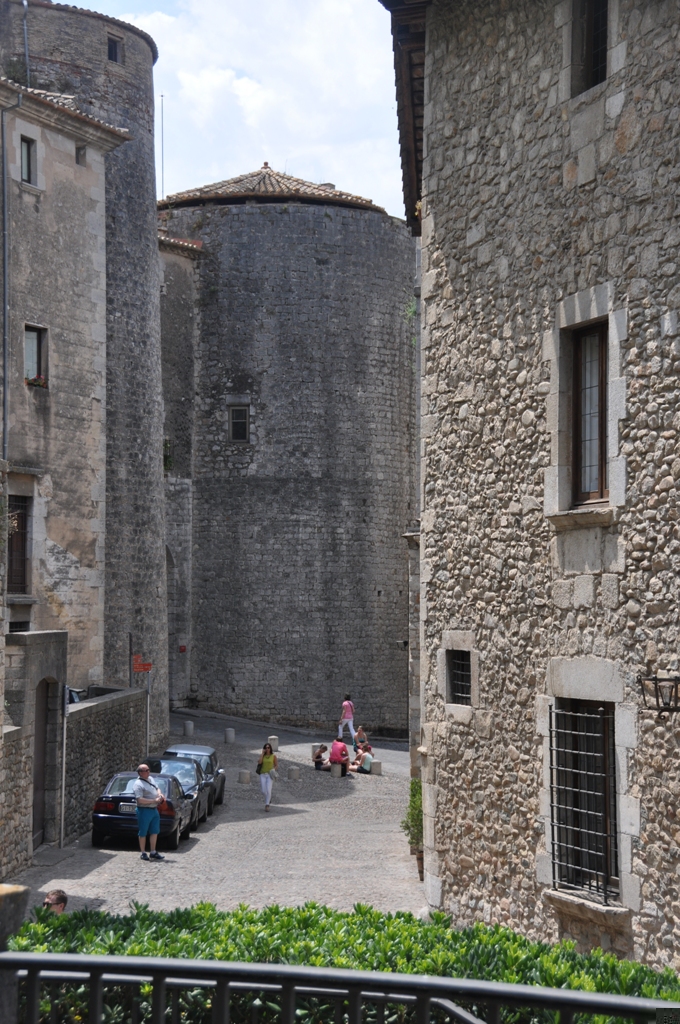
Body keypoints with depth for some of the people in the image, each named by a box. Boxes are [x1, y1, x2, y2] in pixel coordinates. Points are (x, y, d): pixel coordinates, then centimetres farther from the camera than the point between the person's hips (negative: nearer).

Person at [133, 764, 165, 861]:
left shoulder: (150, 779, 13)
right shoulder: (138, 784, -14)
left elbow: (157, 788, 26)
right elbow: (140, 800, -22)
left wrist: (160, 795, 3)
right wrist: (154, 800, -22)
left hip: (154, 809, 9)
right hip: (144, 810, -9)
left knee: (154, 832, 12)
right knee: (143, 833, 2)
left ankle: (153, 852, 21)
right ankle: (143, 853, 11)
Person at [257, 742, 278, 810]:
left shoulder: (273, 756, -1)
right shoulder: (262, 755, 3)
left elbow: (276, 765, 5)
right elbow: (259, 762, -15)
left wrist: (273, 770, -15)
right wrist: (263, 753, -12)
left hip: (270, 775, -2)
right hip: (263, 774, 2)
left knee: (268, 790, -17)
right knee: (264, 790, -1)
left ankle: (267, 805, -10)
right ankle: (269, 797, 34)